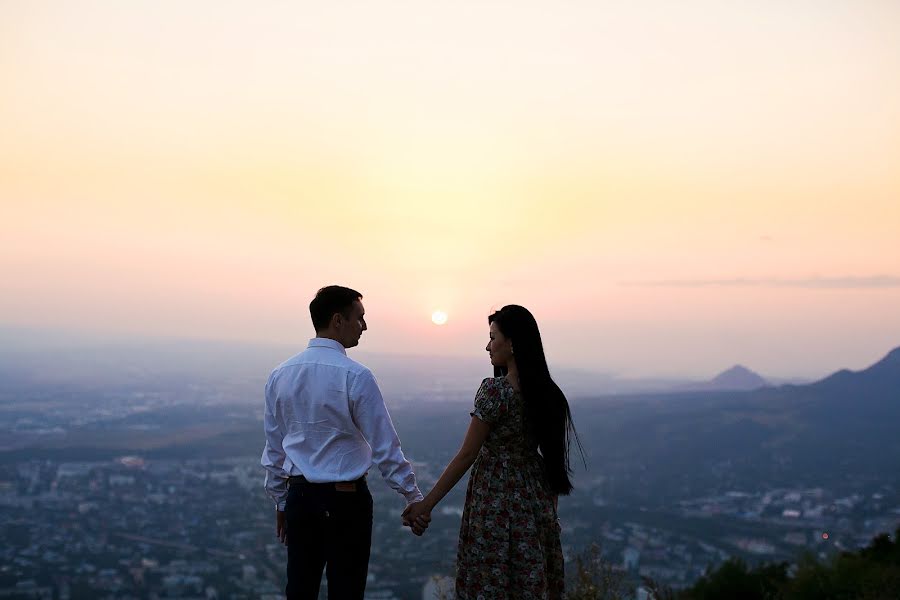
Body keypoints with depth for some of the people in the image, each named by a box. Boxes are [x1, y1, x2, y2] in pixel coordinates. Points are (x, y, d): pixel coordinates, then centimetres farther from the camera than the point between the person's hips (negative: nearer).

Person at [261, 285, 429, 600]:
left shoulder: (280, 375, 1)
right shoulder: (355, 376, -15)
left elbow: (274, 448, 9)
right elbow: (384, 446, -12)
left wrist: (280, 501, 19)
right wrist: (414, 498, -3)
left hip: (299, 495, 5)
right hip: (346, 499, -5)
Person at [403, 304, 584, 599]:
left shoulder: (494, 389, -16)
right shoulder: (547, 392, 4)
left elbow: (466, 455, -15)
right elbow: (552, 454, 10)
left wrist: (426, 504, -9)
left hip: (495, 500, -7)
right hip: (536, 503, 7)